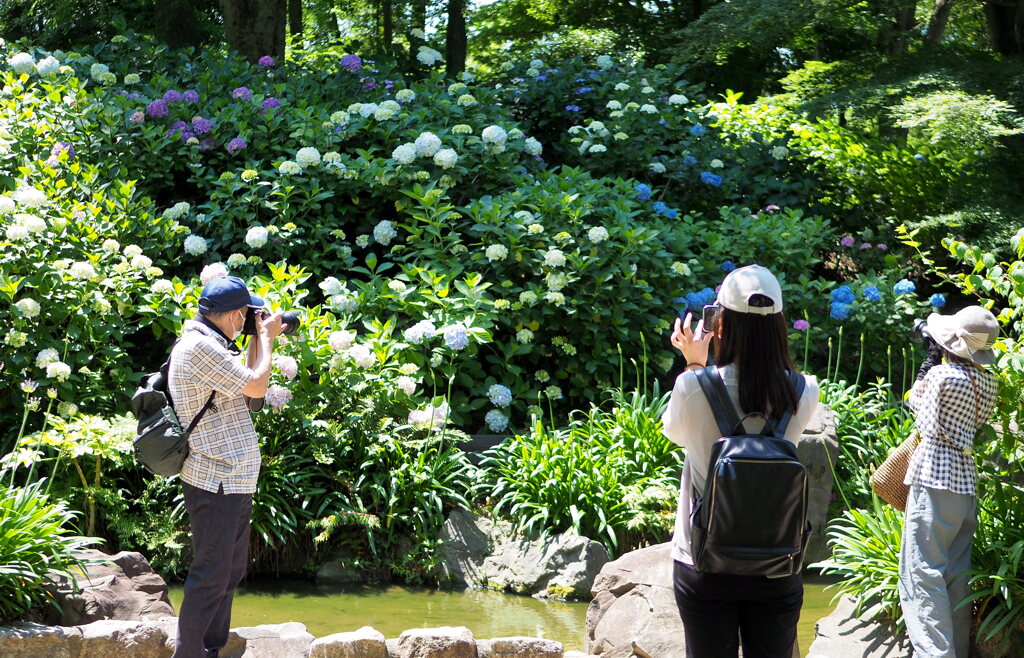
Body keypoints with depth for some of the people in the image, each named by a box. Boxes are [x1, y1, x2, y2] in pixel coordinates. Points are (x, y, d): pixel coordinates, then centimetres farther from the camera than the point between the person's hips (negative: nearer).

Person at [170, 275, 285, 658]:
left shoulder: (208, 345, 15)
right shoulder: (198, 347, -18)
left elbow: (243, 391, 21)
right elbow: (256, 386, -17)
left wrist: (259, 341, 16)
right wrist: (265, 337, -3)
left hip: (234, 483, 11)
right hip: (216, 484, -11)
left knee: (231, 571, 18)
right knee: (211, 577, -6)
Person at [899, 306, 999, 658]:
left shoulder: (942, 374, -12)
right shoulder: (987, 381, 8)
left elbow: (916, 402, 6)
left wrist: (932, 357, 16)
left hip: (934, 480, -7)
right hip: (966, 483, 7)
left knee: (923, 572, -7)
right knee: (955, 574, 13)